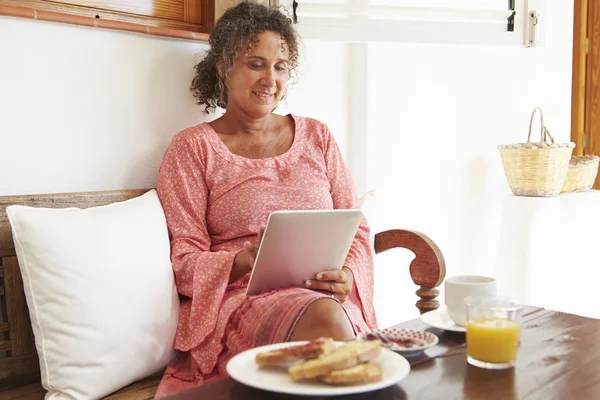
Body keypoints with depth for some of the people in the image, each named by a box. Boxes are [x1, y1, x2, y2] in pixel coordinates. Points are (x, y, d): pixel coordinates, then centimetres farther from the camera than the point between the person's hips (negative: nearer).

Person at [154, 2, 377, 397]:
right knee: (324, 319, -33)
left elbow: (355, 230, 13)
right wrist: (245, 262, -21)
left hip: (326, 296, 3)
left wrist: (348, 274, -9)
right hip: (240, 299, -3)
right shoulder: (193, 148, 4)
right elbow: (183, 262, -1)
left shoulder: (317, 136, 16)